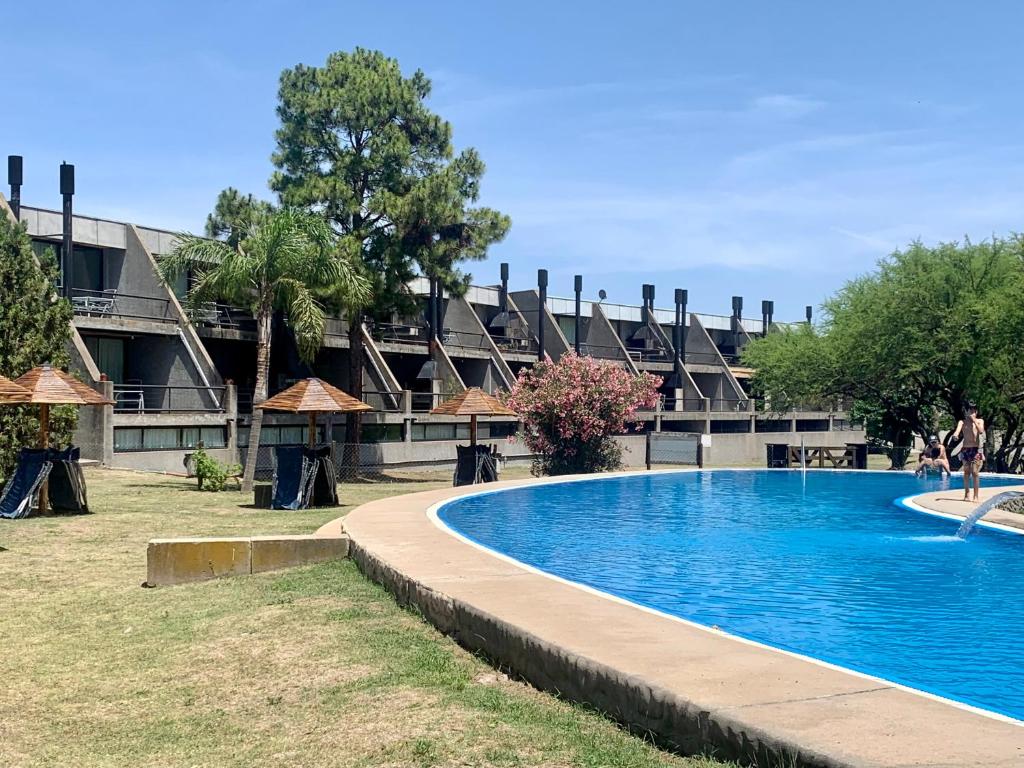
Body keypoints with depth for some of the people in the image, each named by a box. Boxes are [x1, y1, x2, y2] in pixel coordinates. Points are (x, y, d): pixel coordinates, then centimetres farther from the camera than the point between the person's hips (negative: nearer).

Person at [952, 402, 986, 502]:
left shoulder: (980, 421, 6)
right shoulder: (962, 422, 5)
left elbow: (981, 431, -14)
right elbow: (958, 429, -17)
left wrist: (974, 420, -12)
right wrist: (955, 434, -40)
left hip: (976, 450, -1)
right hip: (965, 450, 1)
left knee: (975, 472, -8)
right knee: (966, 472, 4)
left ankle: (976, 496, -7)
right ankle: (967, 494, 12)